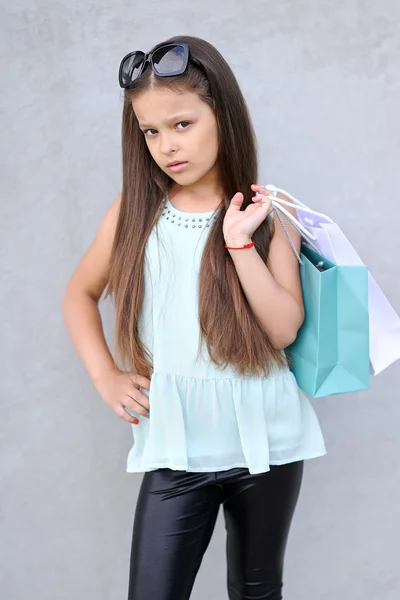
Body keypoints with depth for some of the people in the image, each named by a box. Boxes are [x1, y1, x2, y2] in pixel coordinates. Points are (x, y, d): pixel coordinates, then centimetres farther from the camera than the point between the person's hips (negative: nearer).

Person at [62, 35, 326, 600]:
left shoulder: (266, 214, -4)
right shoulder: (133, 212, -2)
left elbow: (284, 329, -12)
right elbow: (80, 293, 10)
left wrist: (240, 241, -21)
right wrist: (106, 377, 0)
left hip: (265, 440, 1)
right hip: (175, 447, 0)